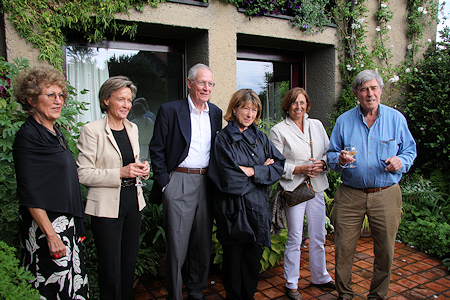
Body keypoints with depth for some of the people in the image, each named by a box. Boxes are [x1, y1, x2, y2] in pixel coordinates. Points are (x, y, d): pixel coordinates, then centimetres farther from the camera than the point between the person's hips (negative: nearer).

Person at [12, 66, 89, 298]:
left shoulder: (55, 133, 12)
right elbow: (30, 194, -17)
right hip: (45, 225, -8)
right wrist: (51, 235, -19)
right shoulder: (28, 136, -13)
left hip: (67, 223, 8)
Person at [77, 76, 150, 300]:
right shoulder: (91, 130, -9)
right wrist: (120, 173, -20)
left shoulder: (132, 128, 11)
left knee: (129, 262, 15)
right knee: (110, 268, 5)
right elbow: (83, 174, -12)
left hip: (133, 203, 6)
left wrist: (141, 169, 0)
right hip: (107, 207, -5)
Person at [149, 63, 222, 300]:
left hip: (207, 183, 5)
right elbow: (157, 150, -4)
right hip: (179, 184, -5)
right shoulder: (169, 110, -5)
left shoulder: (216, 113, 10)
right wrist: (164, 184, -8)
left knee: (203, 243, 14)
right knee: (177, 245, 3)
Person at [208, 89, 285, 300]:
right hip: (234, 209, -4)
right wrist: (263, 170, -9)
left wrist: (251, 171, -13)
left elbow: (278, 166, 0)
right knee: (234, 257, 9)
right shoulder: (224, 139, -7)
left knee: (254, 257, 14)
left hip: (258, 207, 5)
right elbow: (230, 179, -17)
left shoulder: (260, 138, 9)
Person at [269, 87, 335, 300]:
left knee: (318, 236, 15)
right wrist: (299, 169, -17)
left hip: (317, 187, 5)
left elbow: (328, 152, 13)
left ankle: (320, 277, 36)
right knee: (295, 238, 3)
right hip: (293, 189, -4)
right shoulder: (278, 130, -3)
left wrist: (322, 164, -7)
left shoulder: (317, 125, 11)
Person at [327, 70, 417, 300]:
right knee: (343, 249, 4)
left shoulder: (396, 118, 4)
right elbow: (331, 155, 8)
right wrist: (339, 160, -15)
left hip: (386, 195, 1)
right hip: (350, 195, 0)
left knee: (385, 251, 10)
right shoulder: (344, 121, 4)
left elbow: (410, 150, 10)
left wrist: (401, 162, -12)